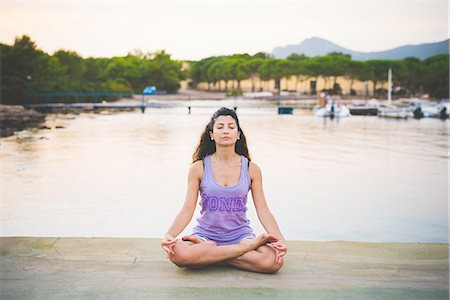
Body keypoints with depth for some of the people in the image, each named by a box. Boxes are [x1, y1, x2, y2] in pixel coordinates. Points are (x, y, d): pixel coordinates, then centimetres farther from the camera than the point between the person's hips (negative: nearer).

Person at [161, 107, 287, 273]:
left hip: (240, 234, 1)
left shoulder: (251, 169, 2)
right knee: (178, 253, -35)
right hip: (206, 234, 0)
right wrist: (169, 235, -21)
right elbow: (187, 210, -3)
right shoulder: (199, 168, -1)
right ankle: (248, 247, -21)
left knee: (272, 261, -30)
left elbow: (263, 211, 1)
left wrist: (280, 239, -16)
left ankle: (206, 252, -13)